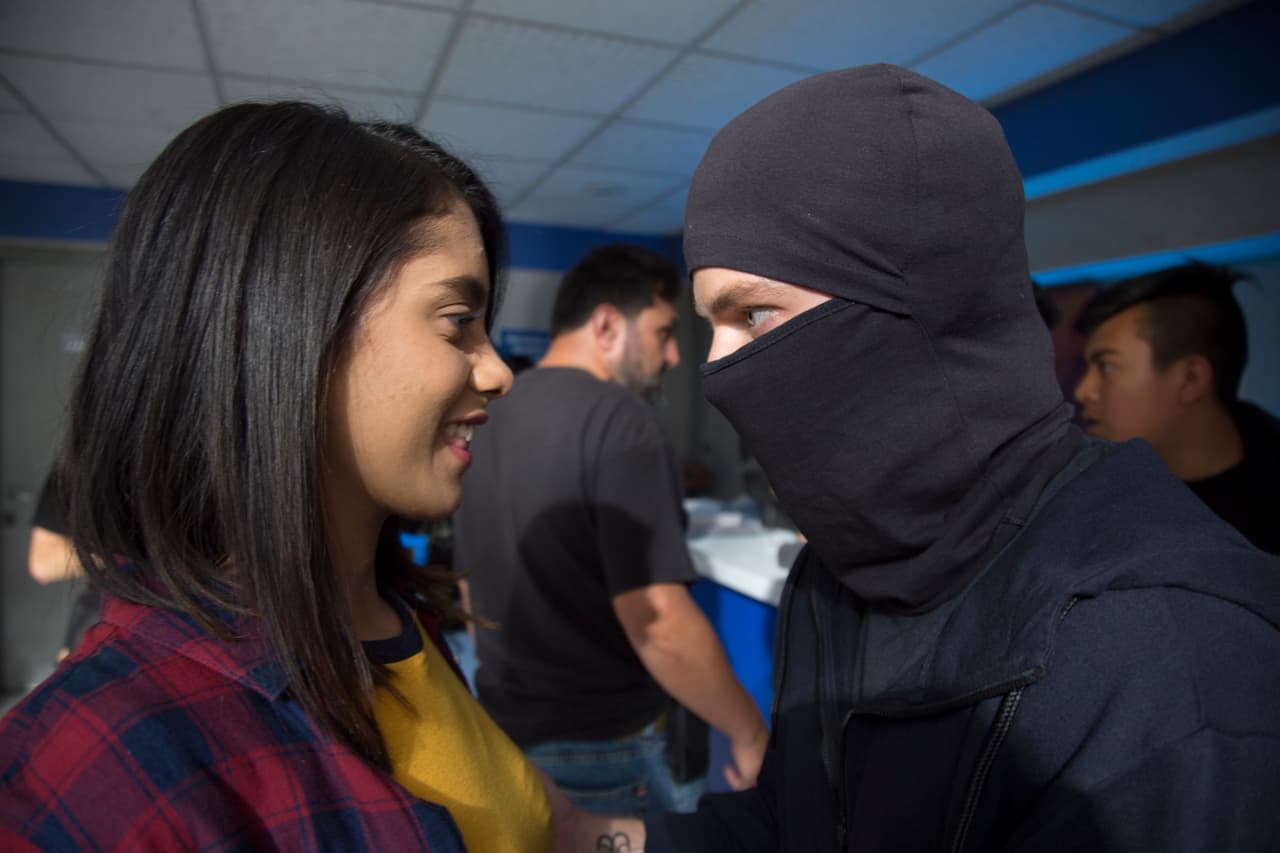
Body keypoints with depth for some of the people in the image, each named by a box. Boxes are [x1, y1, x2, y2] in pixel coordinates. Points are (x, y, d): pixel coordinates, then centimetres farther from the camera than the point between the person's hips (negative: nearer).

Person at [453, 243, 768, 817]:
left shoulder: (491, 422, 4)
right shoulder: (617, 418, -21)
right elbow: (658, 625, -27)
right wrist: (750, 734, -14)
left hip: (505, 736, 8)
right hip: (607, 750, -7)